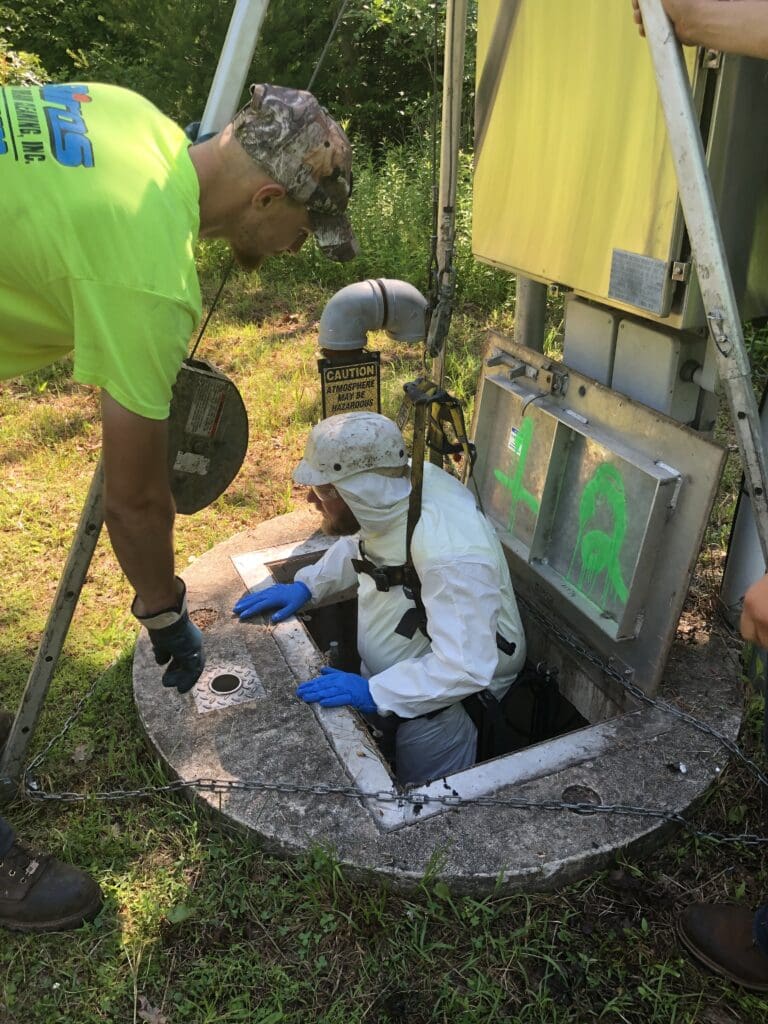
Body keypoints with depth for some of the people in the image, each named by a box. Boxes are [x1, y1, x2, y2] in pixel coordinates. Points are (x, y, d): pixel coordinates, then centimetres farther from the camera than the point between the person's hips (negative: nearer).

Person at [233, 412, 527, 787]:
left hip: (449, 687, -7)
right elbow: (356, 543, 7)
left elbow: (465, 668, -37)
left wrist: (374, 693, -36)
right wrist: (306, 586, -4)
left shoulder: (449, 557, -40)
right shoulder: (391, 486, -15)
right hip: (383, 669, 8)